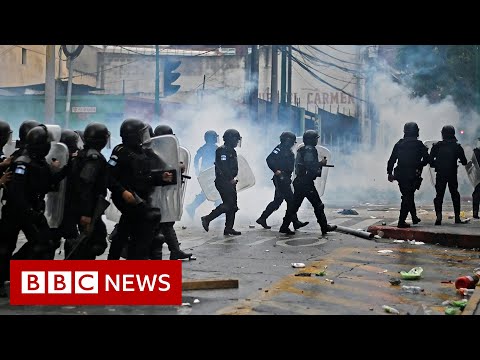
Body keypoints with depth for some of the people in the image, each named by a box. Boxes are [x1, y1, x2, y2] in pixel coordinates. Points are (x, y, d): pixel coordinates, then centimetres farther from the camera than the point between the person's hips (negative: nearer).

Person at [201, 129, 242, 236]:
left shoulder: (232, 151, 19)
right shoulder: (222, 150, -11)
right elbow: (222, 167, -18)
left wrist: (234, 178, 8)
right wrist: (230, 179, -15)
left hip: (230, 182, 10)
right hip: (223, 182, -10)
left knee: (232, 206, 8)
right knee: (228, 204, -14)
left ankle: (229, 228, 12)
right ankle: (207, 219, -7)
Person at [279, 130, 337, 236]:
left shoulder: (301, 150, 17)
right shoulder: (310, 150, -13)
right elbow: (310, 166, -23)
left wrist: (319, 165, 18)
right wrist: (321, 164, -8)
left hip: (298, 182, 9)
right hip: (307, 182, -9)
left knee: (295, 205, 10)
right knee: (318, 205, 2)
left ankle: (284, 227, 8)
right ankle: (324, 227, 9)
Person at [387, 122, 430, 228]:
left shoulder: (399, 144, 6)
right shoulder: (419, 145, -2)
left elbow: (392, 159, 5)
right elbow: (426, 159, -4)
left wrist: (389, 172, 10)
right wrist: (419, 166, 14)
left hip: (400, 175, 4)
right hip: (413, 175, -4)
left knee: (408, 196, 19)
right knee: (408, 197, -2)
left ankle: (414, 217, 31)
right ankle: (401, 221, -8)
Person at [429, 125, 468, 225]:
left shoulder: (436, 146, -2)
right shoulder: (457, 146, -2)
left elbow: (431, 161, -5)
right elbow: (464, 162, 0)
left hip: (440, 175, 0)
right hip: (453, 175, 0)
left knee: (439, 195, 5)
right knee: (455, 195, 14)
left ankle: (439, 217, -9)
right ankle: (457, 218, 14)